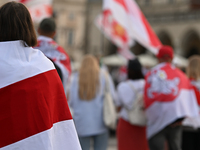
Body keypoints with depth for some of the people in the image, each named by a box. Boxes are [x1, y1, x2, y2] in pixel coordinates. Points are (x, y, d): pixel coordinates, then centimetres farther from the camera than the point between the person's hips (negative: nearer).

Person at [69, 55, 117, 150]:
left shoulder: (76, 78, 0)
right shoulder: (103, 77, 0)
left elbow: (71, 101, 1)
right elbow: (112, 97, -2)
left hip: (81, 124, 1)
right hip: (100, 123, 0)